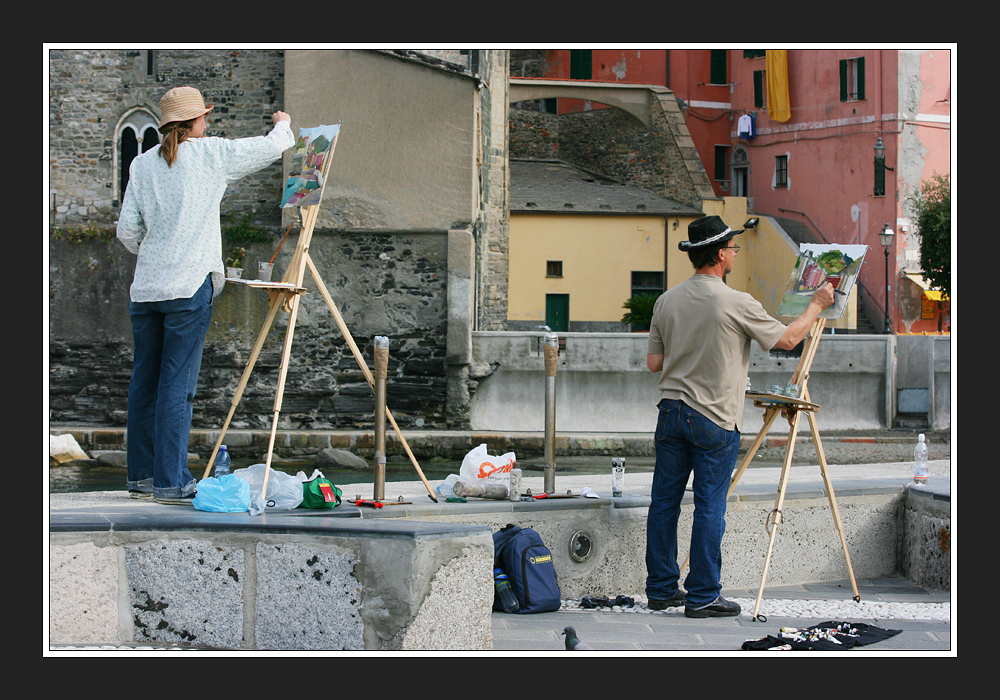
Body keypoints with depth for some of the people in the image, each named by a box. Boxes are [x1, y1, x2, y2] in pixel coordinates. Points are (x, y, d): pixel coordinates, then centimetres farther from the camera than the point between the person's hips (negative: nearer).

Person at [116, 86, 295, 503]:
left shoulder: (142, 164, 9)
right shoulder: (211, 154, -1)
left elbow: (127, 231, 6)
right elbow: (273, 147, 8)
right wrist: (283, 123, 29)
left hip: (145, 288, 5)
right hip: (189, 286, -5)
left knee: (144, 382, 11)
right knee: (177, 385, -4)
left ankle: (141, 476, 19)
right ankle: (171, 482, -5)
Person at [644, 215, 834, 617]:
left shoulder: (667, 301, 2)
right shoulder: (737, 304, -13)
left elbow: (654, 362, 7)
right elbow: (788, 339, -2)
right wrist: (816, 305, 12)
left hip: (671, 412, 5)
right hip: (715, 419, -5)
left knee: (664, 501, 11)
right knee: (709, 508, 1)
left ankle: (661, 588, 19)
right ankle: (702, 596, 6)